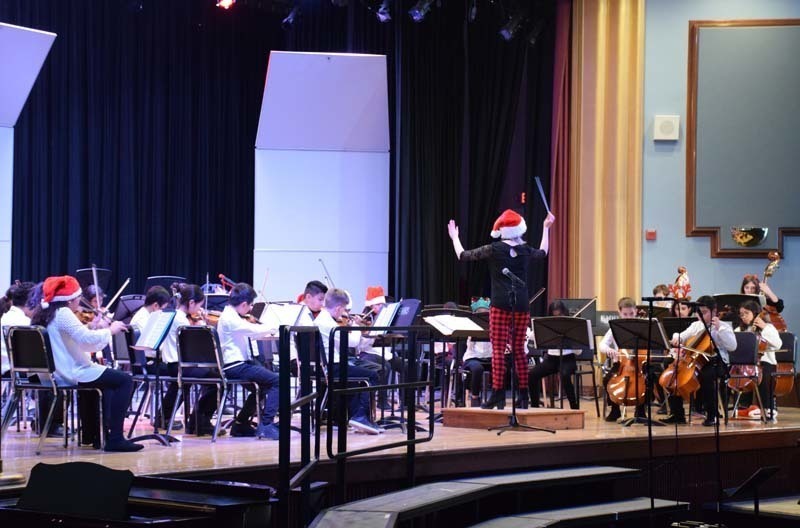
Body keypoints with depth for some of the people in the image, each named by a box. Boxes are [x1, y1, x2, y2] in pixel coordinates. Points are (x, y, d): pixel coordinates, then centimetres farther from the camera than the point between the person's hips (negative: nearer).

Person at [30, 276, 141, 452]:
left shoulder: (44, 315, 13)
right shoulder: (63, 314, -17)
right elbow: (87, 338, -28)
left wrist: (103, 329, 11)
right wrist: (110, 330, -12)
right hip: (72, 373, -10)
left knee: (108, 379, 32)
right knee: (125, 381, -6)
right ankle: (115, 439, -12)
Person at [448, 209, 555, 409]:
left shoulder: (494, 249, -3)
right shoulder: (525, 250, 8)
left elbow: (463, 256, 5)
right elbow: (543, 252, 32)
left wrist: (454, 237, 22)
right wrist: (546, 228, 42)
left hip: (501, 304, -4)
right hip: (521, 304, 4)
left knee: (498, 349, -6)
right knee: (519, 349, 10)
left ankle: (498, 394, -13)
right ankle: (523, 395, 11)